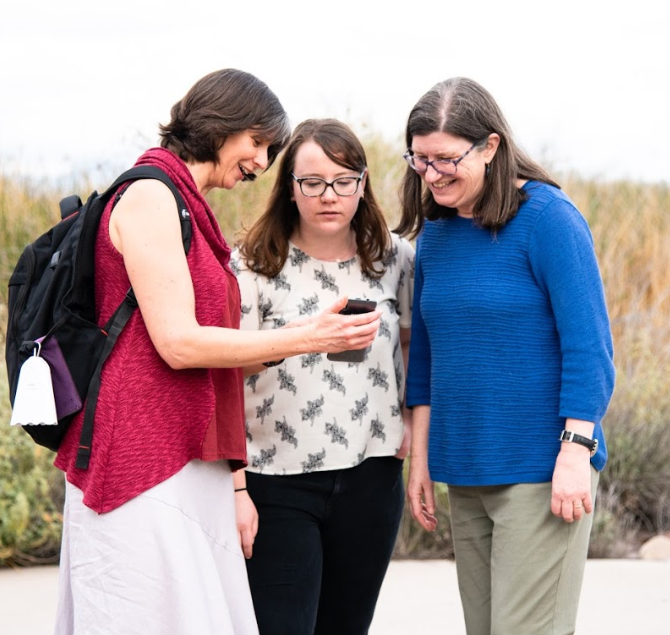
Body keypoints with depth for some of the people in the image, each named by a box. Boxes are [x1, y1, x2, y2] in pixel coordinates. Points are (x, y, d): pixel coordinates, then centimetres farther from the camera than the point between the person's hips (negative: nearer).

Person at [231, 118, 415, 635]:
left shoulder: (395, 259, 3)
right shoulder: (253, 267, -6)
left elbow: (415, 340, 21)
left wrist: (409, 417, 6)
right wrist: (236, 490, -12)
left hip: (370, 476, 3)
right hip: (279, 481, -3)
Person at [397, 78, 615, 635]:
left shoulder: (547, 217, -10)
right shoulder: (435, 233, 9)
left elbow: (587, 343, -12)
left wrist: (575, 450, -17)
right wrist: (421, 459, 13)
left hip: (541, 472, -6)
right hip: (466, 473, 6)